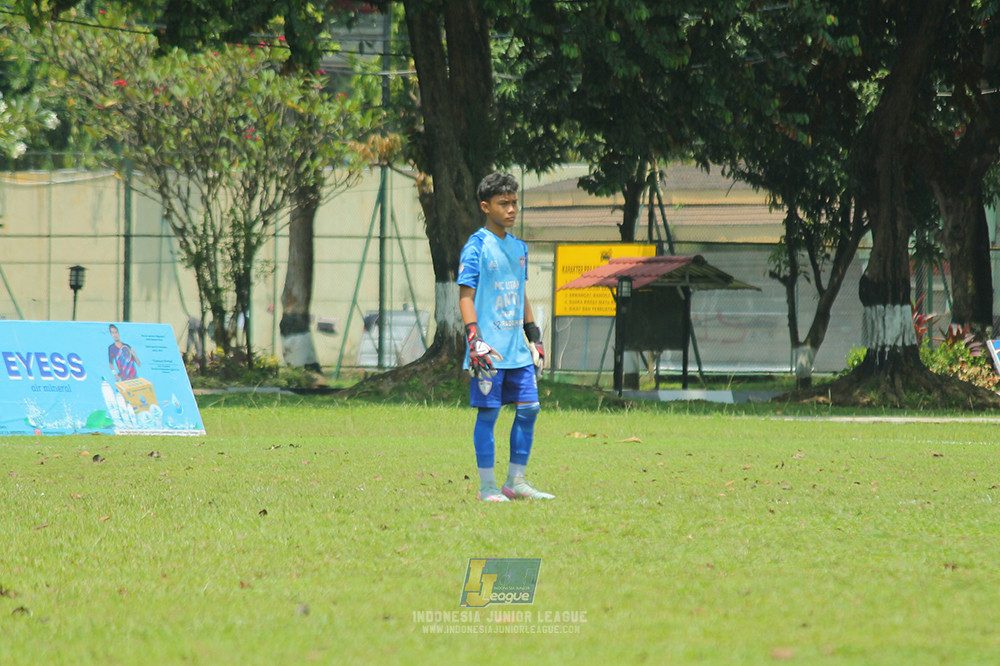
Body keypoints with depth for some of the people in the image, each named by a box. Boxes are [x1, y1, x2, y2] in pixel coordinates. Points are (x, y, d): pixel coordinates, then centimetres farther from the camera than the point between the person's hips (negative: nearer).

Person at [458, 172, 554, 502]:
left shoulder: (519, 247, 15)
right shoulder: (476, 246, -7)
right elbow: (466, 295, -10)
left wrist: (533, 336, 21)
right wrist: (474, 340, -19)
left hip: (517, 348, 7)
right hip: (490, 350, -7)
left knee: (529, 408, 4)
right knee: (488, 413, -3)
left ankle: (516, 481, 13)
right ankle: (487, 487, 1)